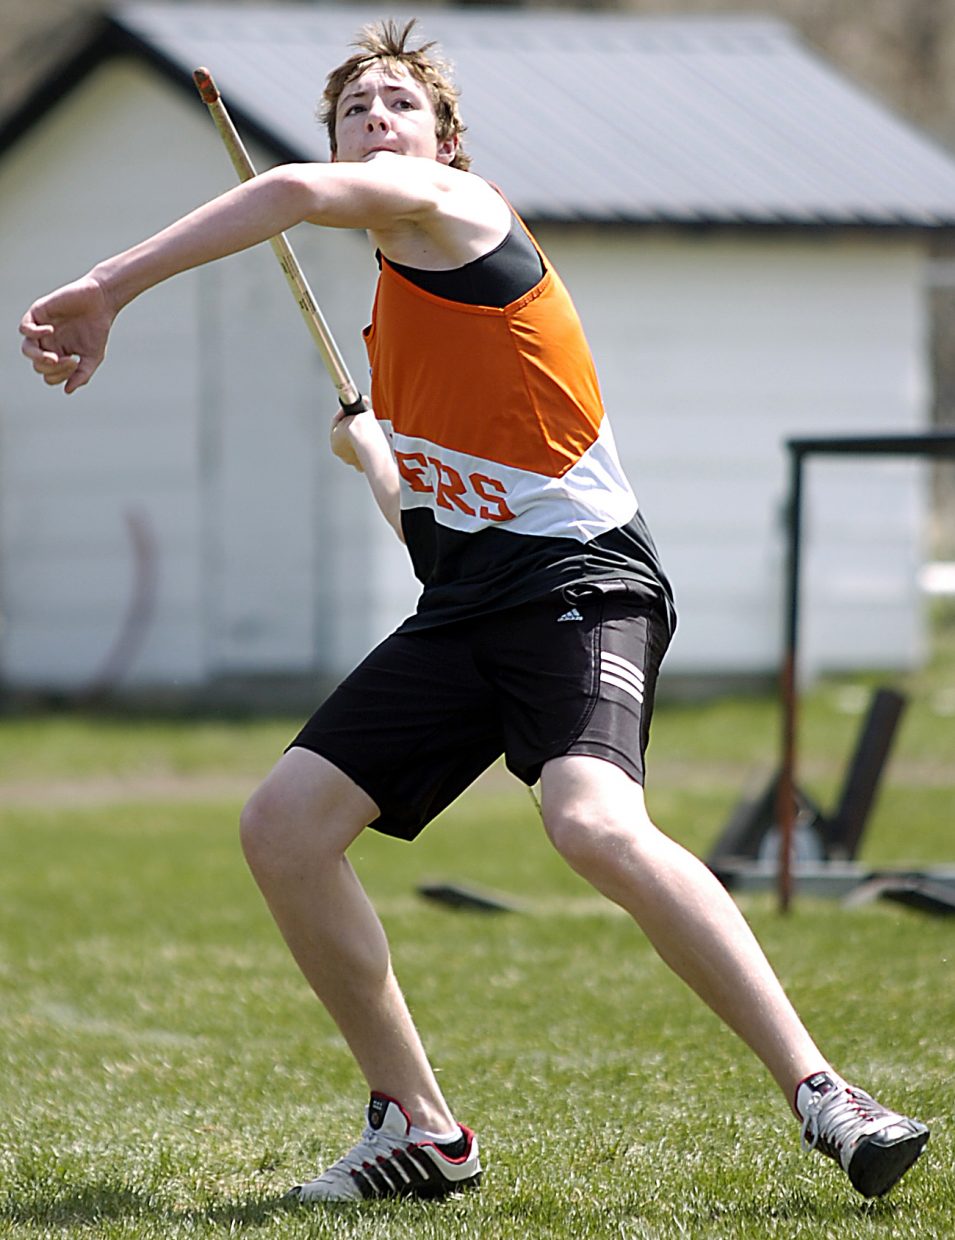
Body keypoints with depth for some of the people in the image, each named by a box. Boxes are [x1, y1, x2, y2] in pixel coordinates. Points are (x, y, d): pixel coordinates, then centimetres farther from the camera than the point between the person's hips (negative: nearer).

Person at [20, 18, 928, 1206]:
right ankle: (419, 1130, 9)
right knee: (282, 826, 0)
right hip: (463, 609, 9)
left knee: (595, 822, -33)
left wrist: (106, 288, -20)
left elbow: (298, 191, -21)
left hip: (579, 580, -9)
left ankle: (822, 1097, -28)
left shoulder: (457, 210, -2)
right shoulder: (393, 309, 23)